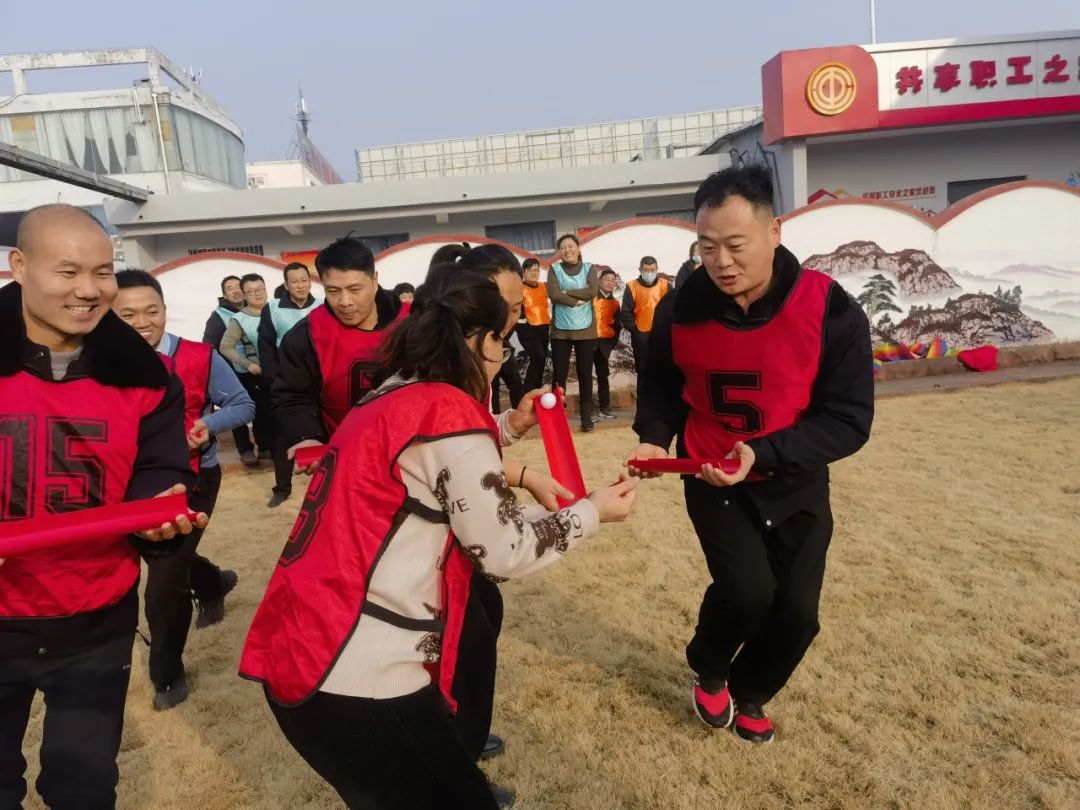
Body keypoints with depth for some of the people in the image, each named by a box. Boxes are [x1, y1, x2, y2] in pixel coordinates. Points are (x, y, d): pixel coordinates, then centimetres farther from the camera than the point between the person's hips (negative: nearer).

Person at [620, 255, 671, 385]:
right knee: (643, 373, 7)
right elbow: (625, 312, -2)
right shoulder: (632, 287, -1)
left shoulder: (665, 285, 2)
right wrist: (634, 329, -6)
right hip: (641, 337, -1)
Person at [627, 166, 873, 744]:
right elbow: (661, 385, 4)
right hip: (713, 482, 0)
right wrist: (655, 436, -16)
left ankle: (747, 694, 36)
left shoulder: (830, 311, -21)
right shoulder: (680, 310, -13)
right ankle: (708, 670, 19)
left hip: (796, 484, 1)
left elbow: (848, 419, -19)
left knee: (797, 613, 4)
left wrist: (764, 453, -32)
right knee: (747, 592, -17)